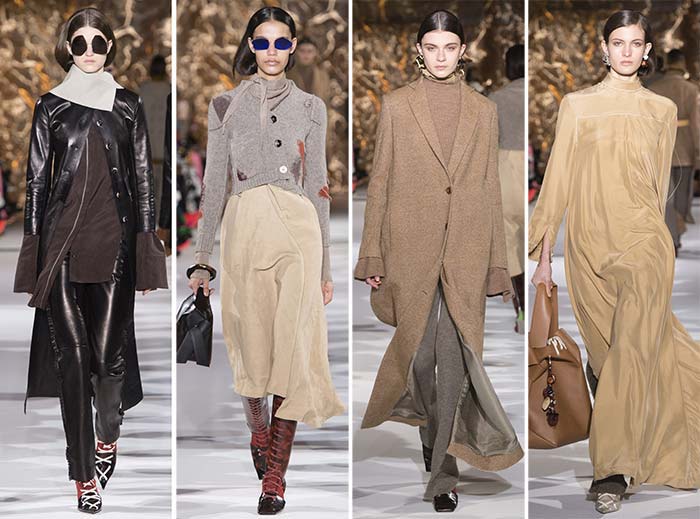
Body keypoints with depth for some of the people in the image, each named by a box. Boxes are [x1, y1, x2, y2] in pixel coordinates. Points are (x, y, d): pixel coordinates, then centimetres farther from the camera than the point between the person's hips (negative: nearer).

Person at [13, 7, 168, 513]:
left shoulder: (129, 105, 9)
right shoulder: (51, 105, 8)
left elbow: (143, 176, 9)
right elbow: (37, 176, 7)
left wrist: (147, 237, 3)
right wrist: (33, 239, 1)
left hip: (115, 238, 0)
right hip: (63, 238, 0)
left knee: (109, 350, -3)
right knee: (72, 353, -5)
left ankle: (108, 434, 29)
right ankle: (84, 473, 1)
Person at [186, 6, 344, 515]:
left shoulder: (310, 107, 10)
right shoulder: (226, 106, 9)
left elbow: (317, 186, 11)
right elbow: (215, 185, 9)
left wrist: (325, 264, 8)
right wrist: (202, 258, 5)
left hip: (298, 231, 0)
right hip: (245, 230, 0)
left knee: (292, 350, -7)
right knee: (253, 348, 4)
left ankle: (276, 473, -1)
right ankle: (259, 431, 35)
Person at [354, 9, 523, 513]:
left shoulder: (484, 111, 7)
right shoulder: (397, 106, 3)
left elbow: (491, 189, 9)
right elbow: (380, 182, 3)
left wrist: (496, 262, 6)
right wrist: (372, 255, -1)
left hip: (465, 250, 0)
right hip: (411, 248, 0)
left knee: (455, 358, -5)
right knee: (418, 352, 7)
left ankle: (443, 471, -1)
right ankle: (432, 429, 33)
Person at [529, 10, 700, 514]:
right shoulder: (577, 104, 6)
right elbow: (559, 180, 4)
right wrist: (544, 257, 1)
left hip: (642, 243, -1)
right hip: (588, 244, 1)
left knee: (632, 350, -14)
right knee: (606, 353, 7)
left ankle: (613, 471, -13)